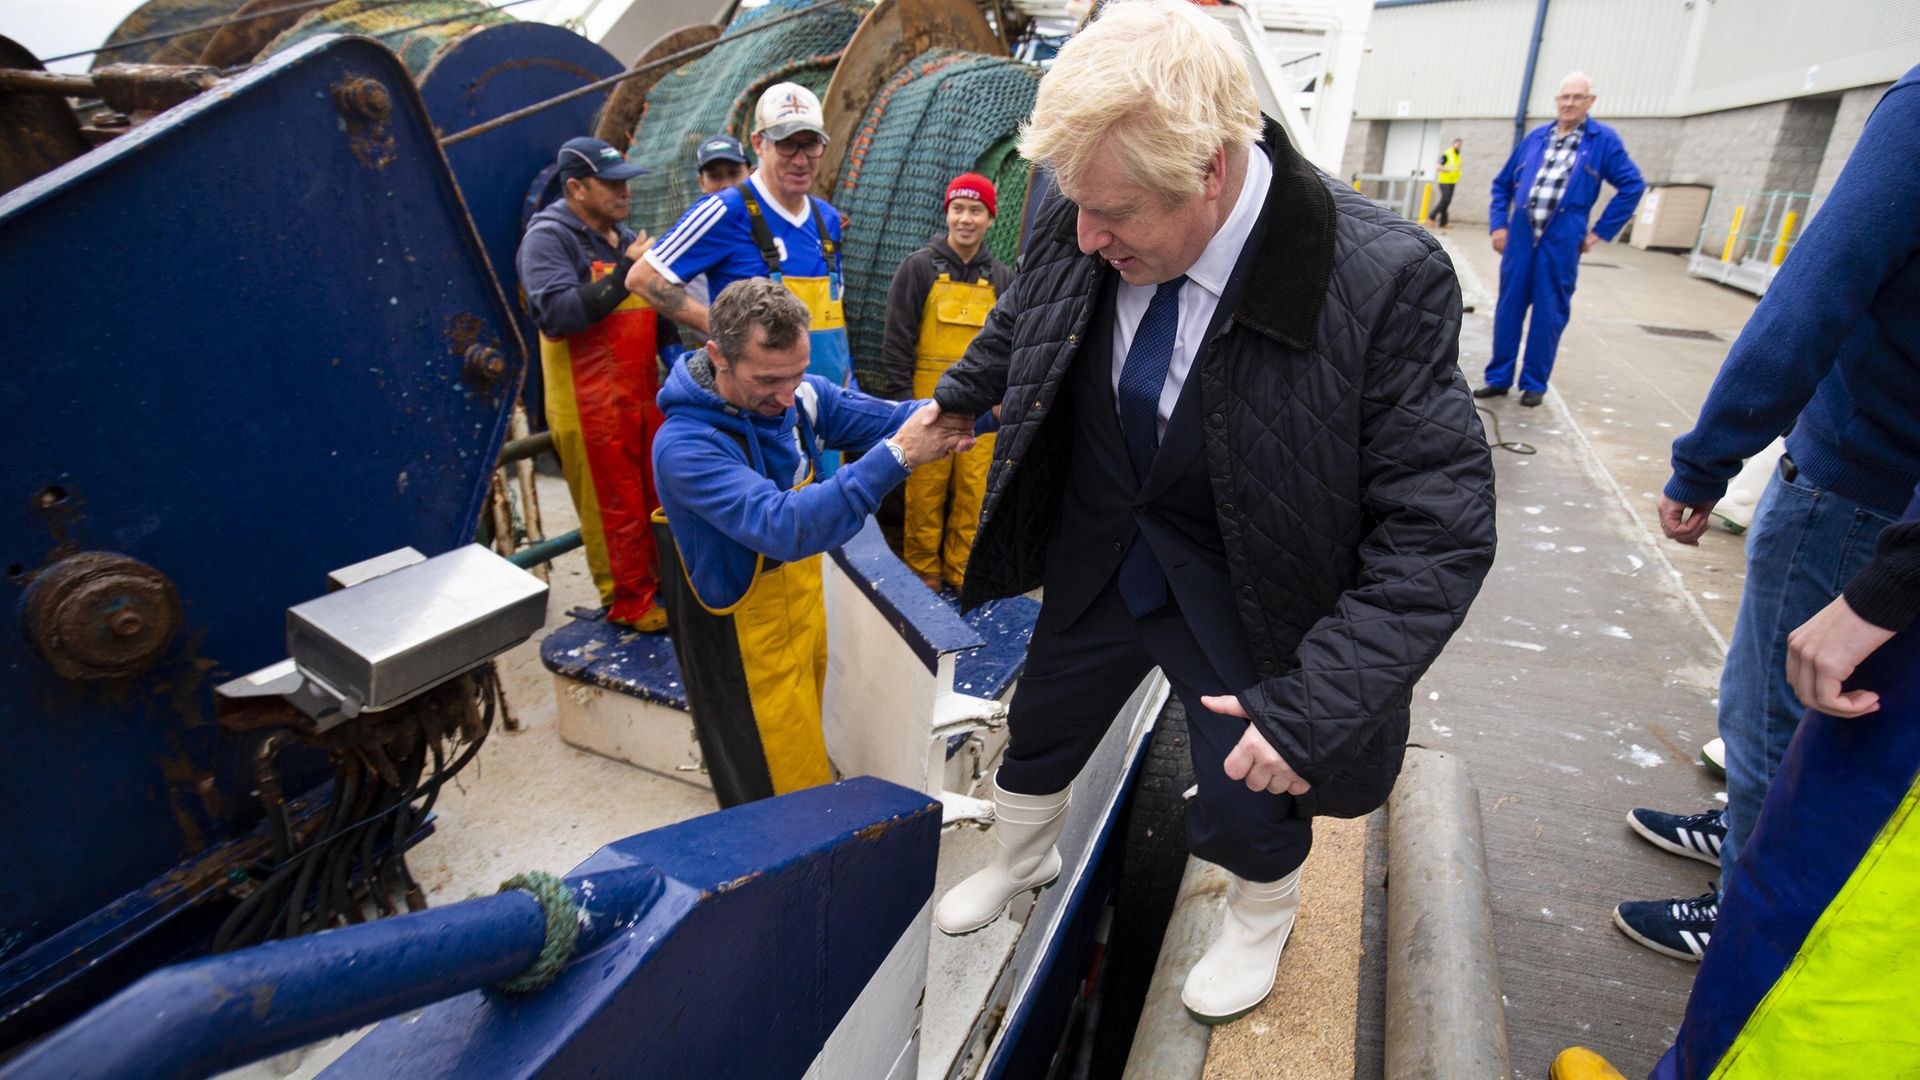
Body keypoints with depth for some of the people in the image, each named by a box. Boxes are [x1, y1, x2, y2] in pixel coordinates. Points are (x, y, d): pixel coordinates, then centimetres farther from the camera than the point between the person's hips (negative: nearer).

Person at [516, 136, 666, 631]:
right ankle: (628, 602, 15)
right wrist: (625, 271, -24)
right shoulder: (548, 238, -9)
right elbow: (557, 313, -24)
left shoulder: (623, 236, 16)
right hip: (592, 402, -7)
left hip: (643, 394, 8)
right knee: (614, 505, 1)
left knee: (656, 496, 14)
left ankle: (662, 582, 30)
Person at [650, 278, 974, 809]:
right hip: (746, 644, -6)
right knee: (788, 789, 8)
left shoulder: (799, 395, -11)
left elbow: (882, 417, -9)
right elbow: (784, 527, -42)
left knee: (806, 747, 28)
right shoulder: (684, 446, -31)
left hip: (806, 606, 7)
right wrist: (897, 456, -45)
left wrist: (943, 413, -32)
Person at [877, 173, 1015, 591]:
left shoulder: (1002, 277, 11)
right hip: (928, 405, -3)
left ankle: (961, 571, 21)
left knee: (974, 493, 5)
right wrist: (902, 399, -7)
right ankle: (922, 570, 18)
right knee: (925, 491, 2)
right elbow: (897, 340, -2)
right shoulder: (921, 267, 0)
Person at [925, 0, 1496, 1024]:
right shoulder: (1075, 229, -17)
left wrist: (1315, 704, -31)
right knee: (1040, 723, 23)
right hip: (1098, 554, 5)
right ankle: (1019, 858, 58)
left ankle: (1263, 911, 52)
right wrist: (953, 402, 25)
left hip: (1236, 591, -4)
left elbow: (1440, 528, -26)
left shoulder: (1382, 282, -31)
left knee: (1244, 804, 12)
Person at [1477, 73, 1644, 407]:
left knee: (1549, 314, 2)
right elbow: (1502, 182, 17)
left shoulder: (1603, 140, 2)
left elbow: (1632, 185, 3)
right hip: (1520, 236, 3)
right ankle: (1499, 378, 14)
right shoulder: (1535, 137, 10)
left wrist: (1600, 231, 0)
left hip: (1562, 241, -3)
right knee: (1507, 308, 5)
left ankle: (1534, 383, 12)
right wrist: (1498, 224, 7)